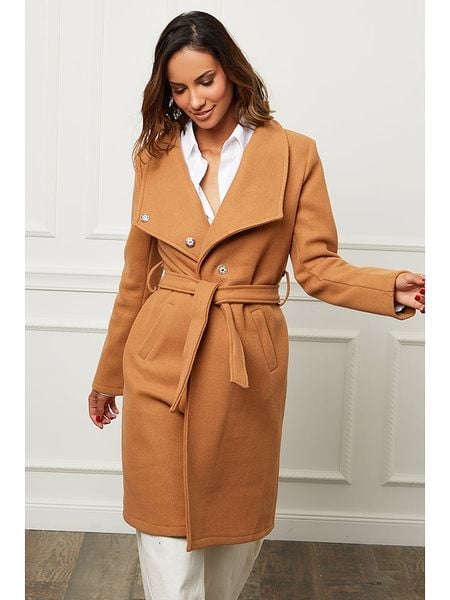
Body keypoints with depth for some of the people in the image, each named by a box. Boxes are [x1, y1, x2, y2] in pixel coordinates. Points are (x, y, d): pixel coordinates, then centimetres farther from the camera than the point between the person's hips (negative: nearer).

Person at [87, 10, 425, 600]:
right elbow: (137, 278, 11)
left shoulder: (294, 154, -1)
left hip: (248, 367, -1)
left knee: (238, 523, 14)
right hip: (161, 365, 1)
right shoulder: (155, 157, 5)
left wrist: (393, 287, -21)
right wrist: (108, 375, 16)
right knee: (167, 529, 4)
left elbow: (316, 265, -2)